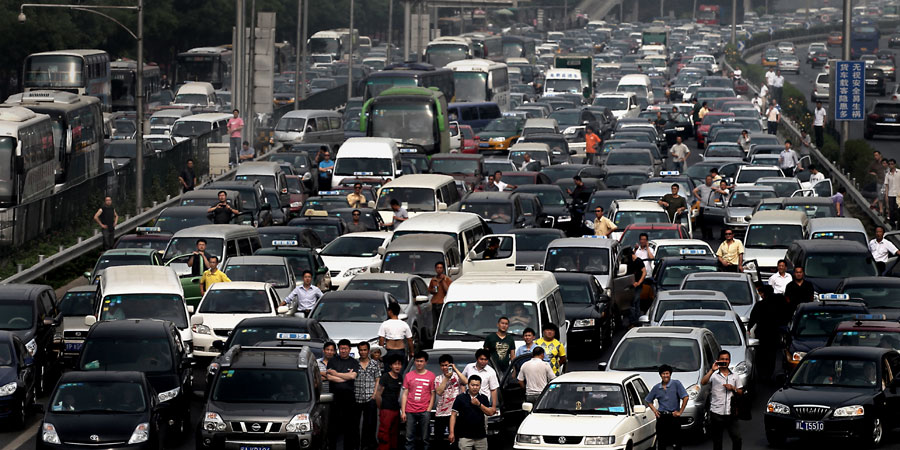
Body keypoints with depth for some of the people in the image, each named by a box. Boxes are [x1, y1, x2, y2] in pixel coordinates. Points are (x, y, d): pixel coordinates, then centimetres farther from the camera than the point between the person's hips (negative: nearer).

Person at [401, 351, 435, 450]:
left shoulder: (431, 376, 5)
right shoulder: (408, 376, 10)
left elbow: (432, 395, 7)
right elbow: (405, 394, 11)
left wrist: (428, 410, -3)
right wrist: (403, 412, 5)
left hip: (424, 412, -1)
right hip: (410, 412, 1)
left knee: (424, 438, -1)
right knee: (410, 438, -1)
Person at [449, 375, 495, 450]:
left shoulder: (484, 398, 9)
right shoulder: (461, 398, 1)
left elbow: (490, 413, 1)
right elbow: (453, 415, 0)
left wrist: (479, 404, -12)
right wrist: (452, 433, -7)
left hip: (481, 436, 3)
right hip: (465, 437, -3)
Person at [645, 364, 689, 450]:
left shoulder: (676, 384, -4)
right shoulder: (656, 388, 9)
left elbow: (685, 398, -9)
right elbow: (647, 400, 22)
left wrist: (680, 412, -10)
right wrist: (654, 410, 7)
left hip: (674, 416, -4)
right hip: (661, 417, 4)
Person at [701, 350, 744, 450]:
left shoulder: (735, 376, 13)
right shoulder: (714, 375, 2)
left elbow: (740, 392, 17)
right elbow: (703, 382, -16)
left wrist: (733, 388, -3)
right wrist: (712, 370, -22)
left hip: (730, 413, 2)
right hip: (716, 412, -2)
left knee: (737, 438, -5)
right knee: (717, 440, 4)